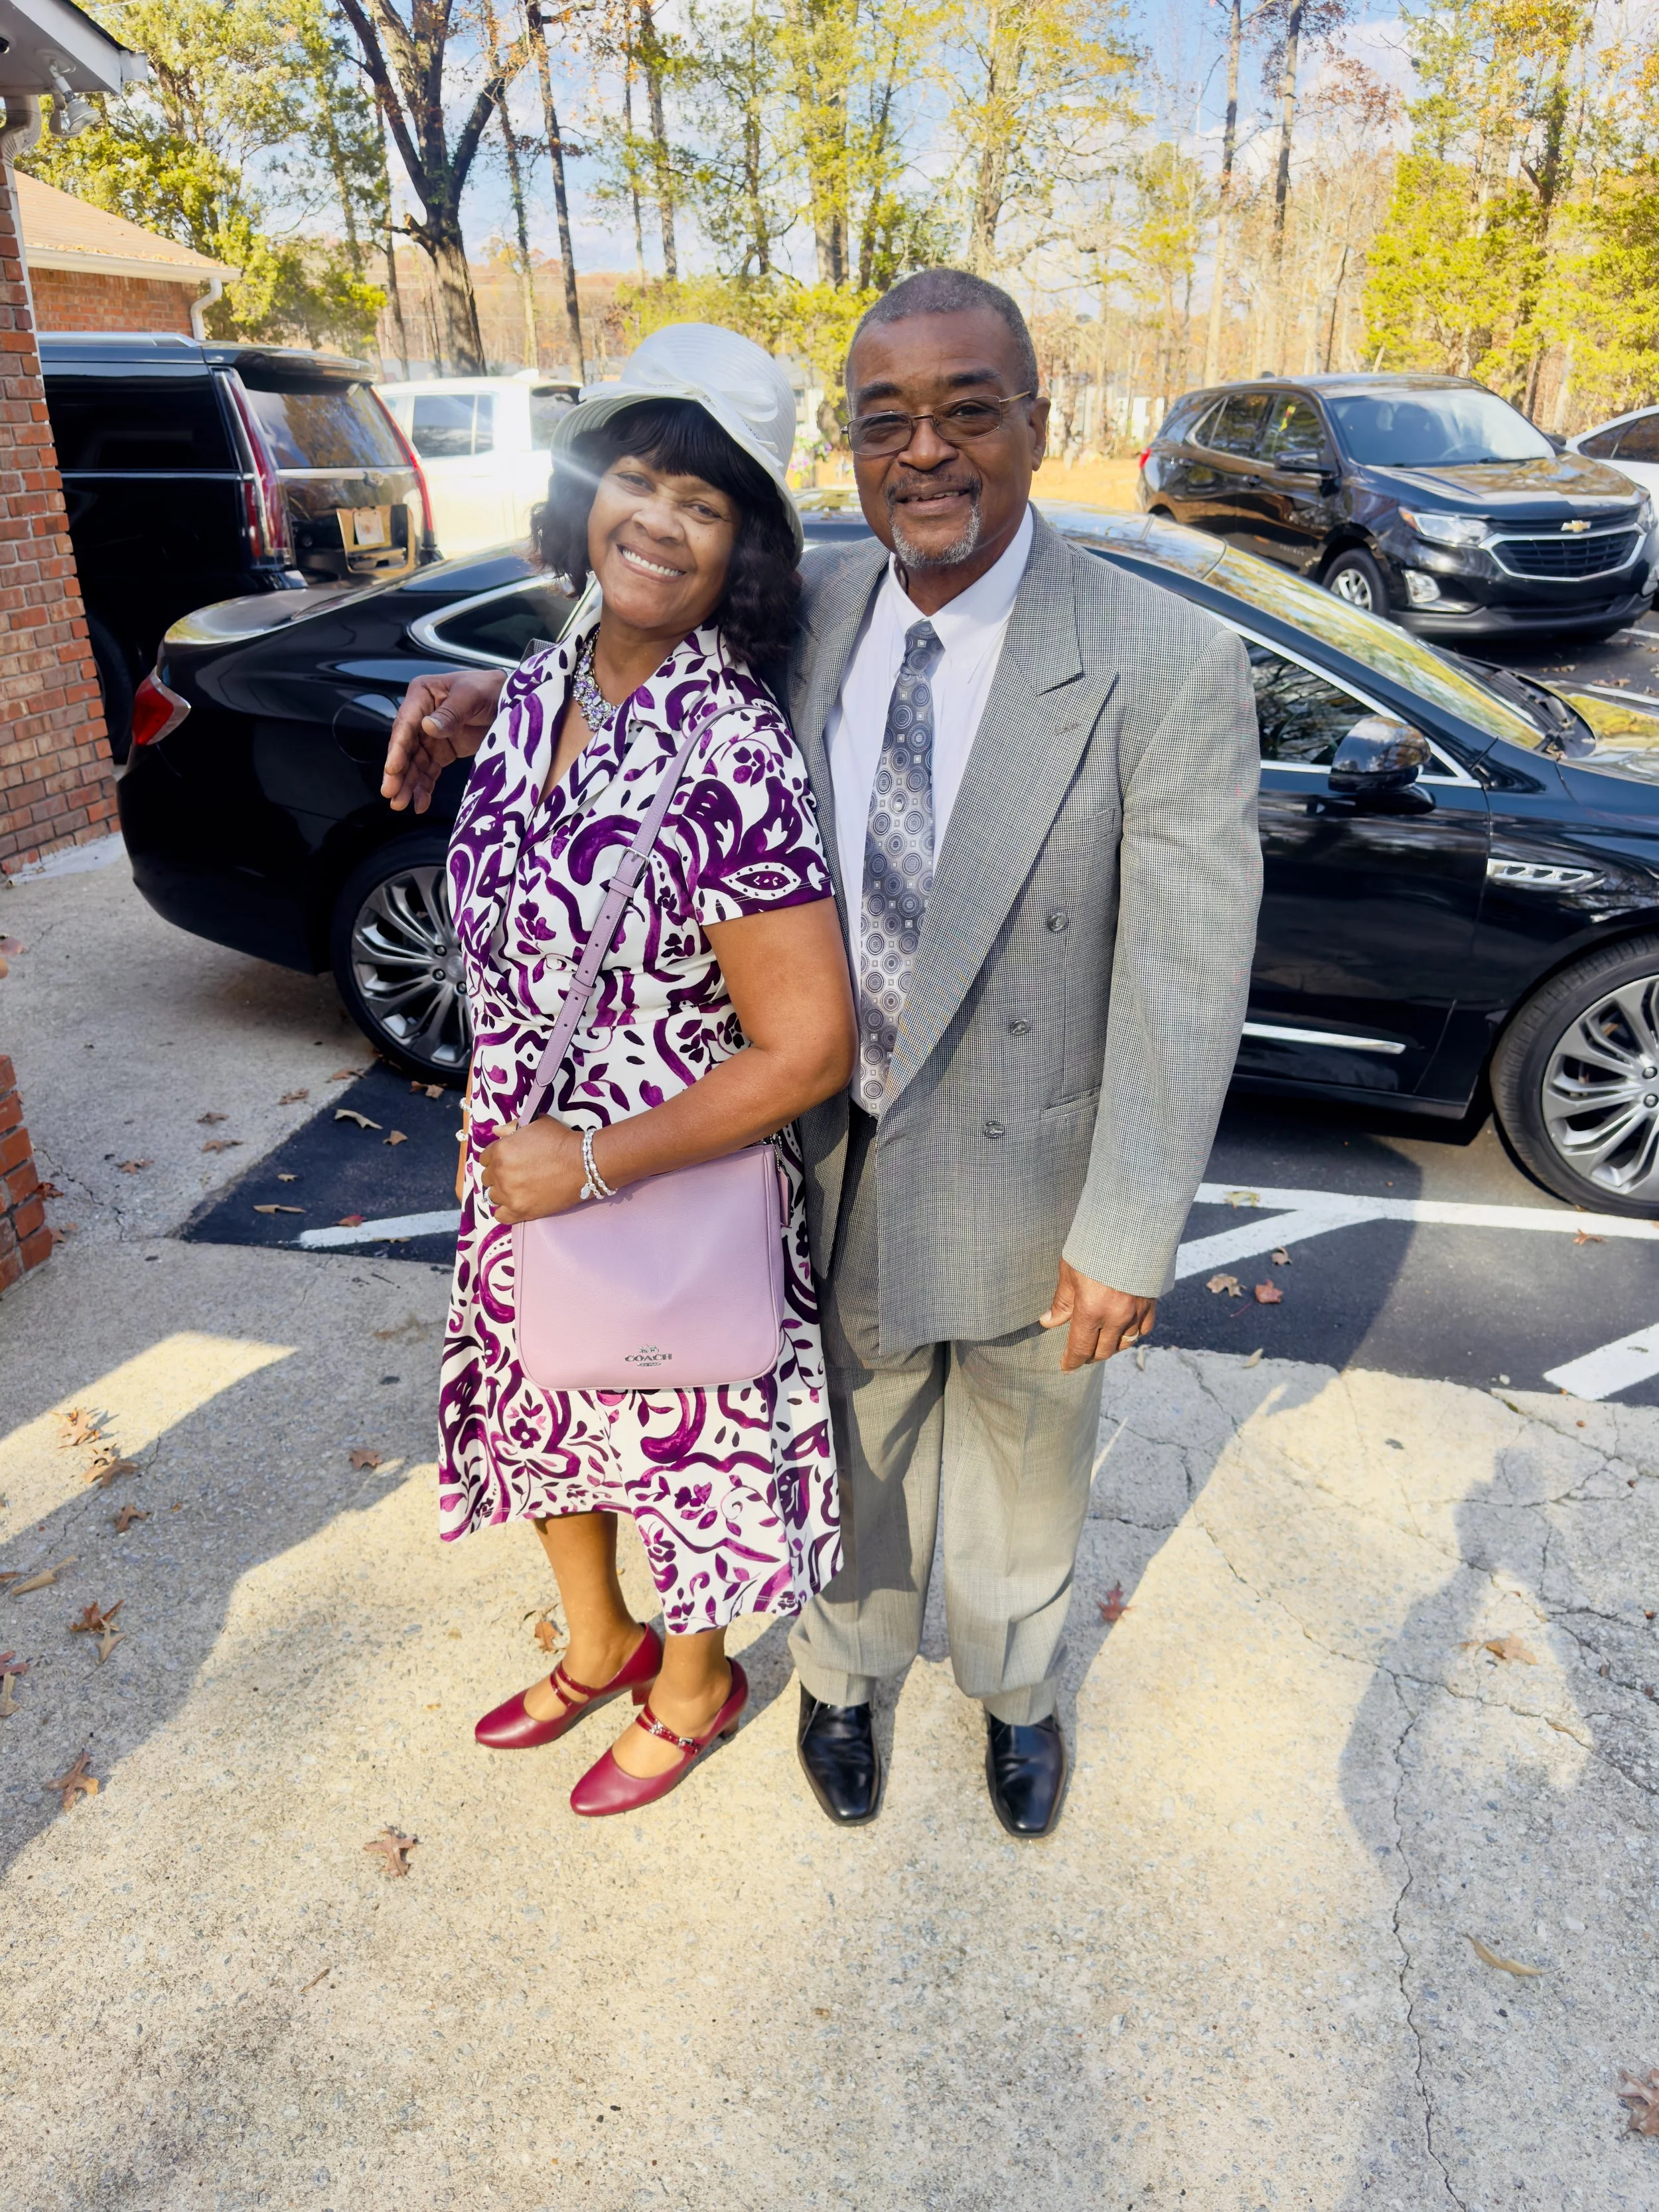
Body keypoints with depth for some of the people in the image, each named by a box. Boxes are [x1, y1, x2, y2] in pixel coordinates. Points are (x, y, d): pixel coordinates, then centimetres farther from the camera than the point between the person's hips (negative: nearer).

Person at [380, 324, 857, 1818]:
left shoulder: (732, 756, -25)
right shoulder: (538, 690, -2)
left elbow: (808, 1049, -27)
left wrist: (589, 1161, -22)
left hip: (669, 1198, -7)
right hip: (523, 1178, 8)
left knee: (686, 1451, 17)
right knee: (544, 1414, 26)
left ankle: (694, 1692, 49)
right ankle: (600, 1650, 56)